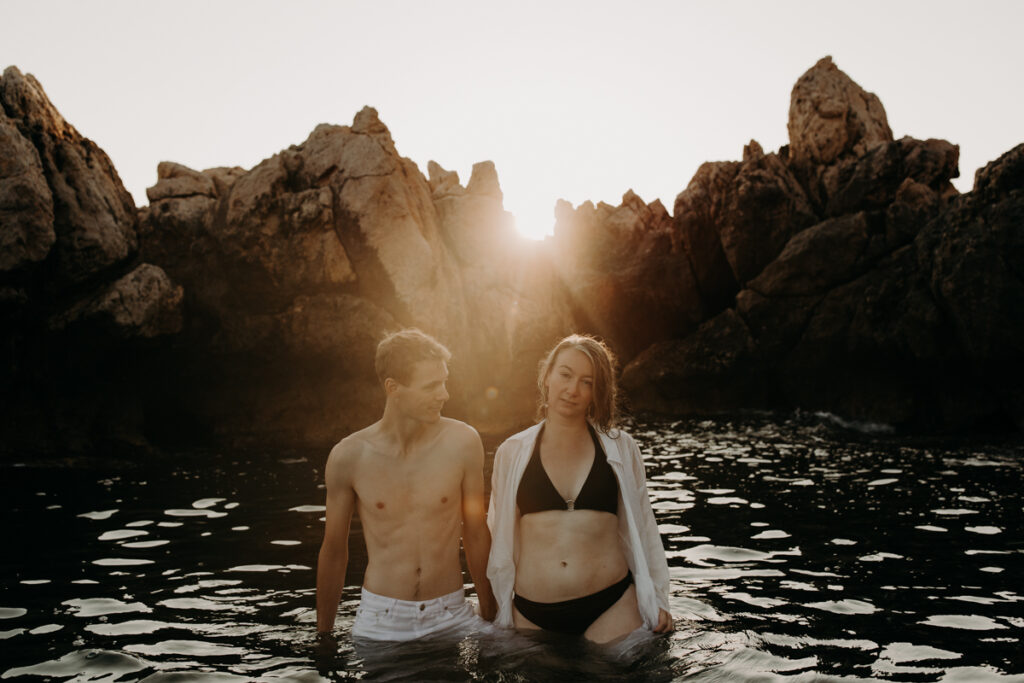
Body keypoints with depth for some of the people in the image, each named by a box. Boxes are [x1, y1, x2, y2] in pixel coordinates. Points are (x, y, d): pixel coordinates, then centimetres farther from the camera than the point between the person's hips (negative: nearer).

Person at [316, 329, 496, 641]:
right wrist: (323, 633, 10)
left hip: (452, 617, 1)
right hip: (379, 621, 0)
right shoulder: (348, 457, -9)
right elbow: (333, 549, 3)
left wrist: (490, 615, 9)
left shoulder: (462, 442, -9)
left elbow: (476, 534, 3)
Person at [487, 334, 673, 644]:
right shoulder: (512, 453, 4)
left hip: (611, 608, 0)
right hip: (532, 614, 1)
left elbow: (642, 528, 11)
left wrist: (657, 601, 10)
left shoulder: (620, 449, 4)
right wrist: (502, 612, 14)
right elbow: (500, 538, 12)